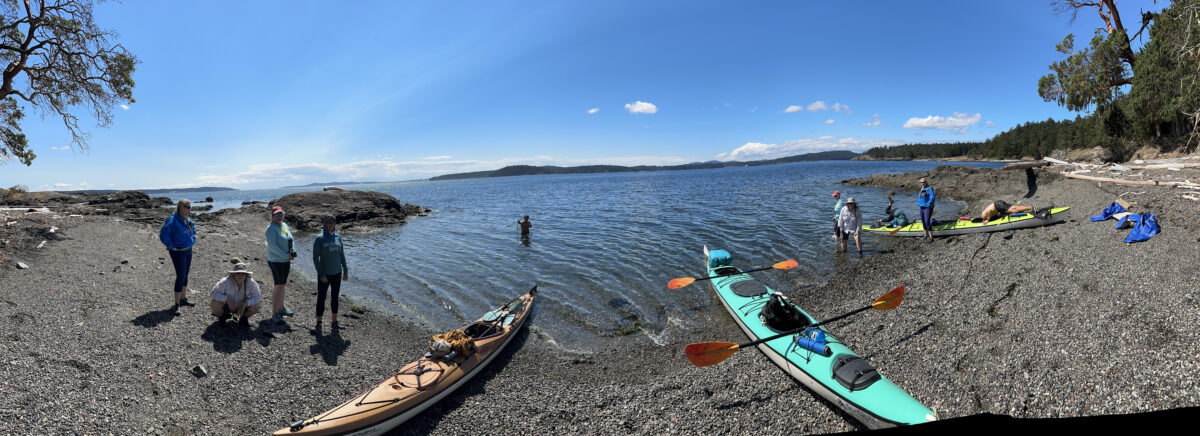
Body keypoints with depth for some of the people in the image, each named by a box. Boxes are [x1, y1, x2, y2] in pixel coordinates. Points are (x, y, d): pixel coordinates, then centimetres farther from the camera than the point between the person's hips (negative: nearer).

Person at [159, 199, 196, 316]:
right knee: (180, 276, -10)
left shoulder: (188, 221, 7)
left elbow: (193, 229, 29)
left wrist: (192, 240, 17)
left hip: (188, 250, 8)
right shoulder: (172, 220, -17)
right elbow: (163, 235, -22)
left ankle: (183, 299, 30)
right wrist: (172, 246, -15)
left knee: (185, 275, 17)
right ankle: (176, 304, -3)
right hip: (178, 252, -8)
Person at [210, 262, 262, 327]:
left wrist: (245, 303, -32)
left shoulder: (251, 282, -24)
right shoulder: (226, 281, -29)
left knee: (255, 307, -26)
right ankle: (222, 317, 6)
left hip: (242, 306, 1)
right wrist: (227, 299, -36)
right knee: (215, 304, -31)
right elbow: (214, 293, -21)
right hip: (227, 306, -1)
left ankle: (243, 317, 10)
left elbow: (257, 296, -17)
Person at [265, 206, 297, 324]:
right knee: (278, 286, -10)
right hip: (276, 261, -8)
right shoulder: (271, 228, -14)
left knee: (282, 284, 18)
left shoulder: (285, 225, 10)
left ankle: (281, 308, 32)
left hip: (286, 261, 8)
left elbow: (292, 240, 15)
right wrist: (286, 256, -23)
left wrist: (293, 252, -3)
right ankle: (274, 314, -5)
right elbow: (272, 246, -22)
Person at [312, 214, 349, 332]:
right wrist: (321, 274, -16)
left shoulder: (338, 237, 4)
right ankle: (318, 325, 10)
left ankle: (334, 322, 24)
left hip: (337, 273, 4)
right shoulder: (319, 238, -10)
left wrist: (345, 271, 9)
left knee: (334, 297, 13)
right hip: (324, 274, -4)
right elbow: (315, 257, -11)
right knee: (321, 298, 0)